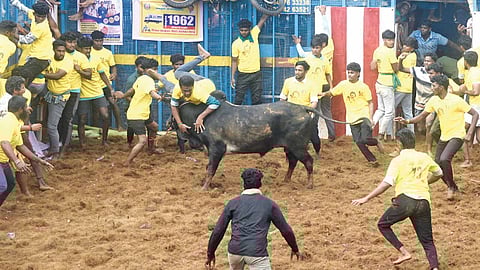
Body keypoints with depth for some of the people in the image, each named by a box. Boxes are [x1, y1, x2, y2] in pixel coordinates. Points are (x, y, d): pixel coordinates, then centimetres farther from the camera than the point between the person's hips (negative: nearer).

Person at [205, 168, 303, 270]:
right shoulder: (269, 204, 8)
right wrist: (295, 249, 27)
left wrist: (210, 253, 20)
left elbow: (218, 231, 9)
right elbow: (286, 230, 12)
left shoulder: (233, 203, 11)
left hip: (235, 250, 3)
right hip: (257, 253, -3)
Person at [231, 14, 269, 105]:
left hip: (256, 73, 2)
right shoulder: (236, 43, -5)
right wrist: (232, 77, -4)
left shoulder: (254, 34, -1)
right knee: (239, 98, -1)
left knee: (257, 99, 6)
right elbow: (234, 61, -1)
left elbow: (263, 19, -1)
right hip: (243, 75, -2)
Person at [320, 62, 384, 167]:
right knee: (359, 142, -2)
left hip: (364, 116, -4)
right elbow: (332, 92, 11)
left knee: (365, 139, -18)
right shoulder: (343, 84, 4)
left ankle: (377, 142, 14)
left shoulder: (363, 87, -5)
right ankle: (372, 160, 11)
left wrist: (371, 118, -11)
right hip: (352, 119, 4)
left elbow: (370, 103, -2)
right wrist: (325, 94, -11)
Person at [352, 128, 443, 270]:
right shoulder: (424, 157, 15)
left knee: (383, 225, 17)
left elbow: (387, 183, -8)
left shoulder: (398, 160, 1)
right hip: (424, 201, 4)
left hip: (405, 199, -4)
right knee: (427, 241, 11)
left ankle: (404, 252, 3)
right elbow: (438, 173, 30)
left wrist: (367, 198, -5)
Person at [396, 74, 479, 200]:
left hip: (457, 136, -7)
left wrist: (469, 133, -20)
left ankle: (451, 187, -5)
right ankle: (452, 188, 27)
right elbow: (422, 116, 8)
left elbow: (475, 114, -13)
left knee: (444, 159, -27)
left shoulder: (456, 100, -18)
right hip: (444, 137, 7)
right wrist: (407, 121, -8)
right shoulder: (434, 100, 1)